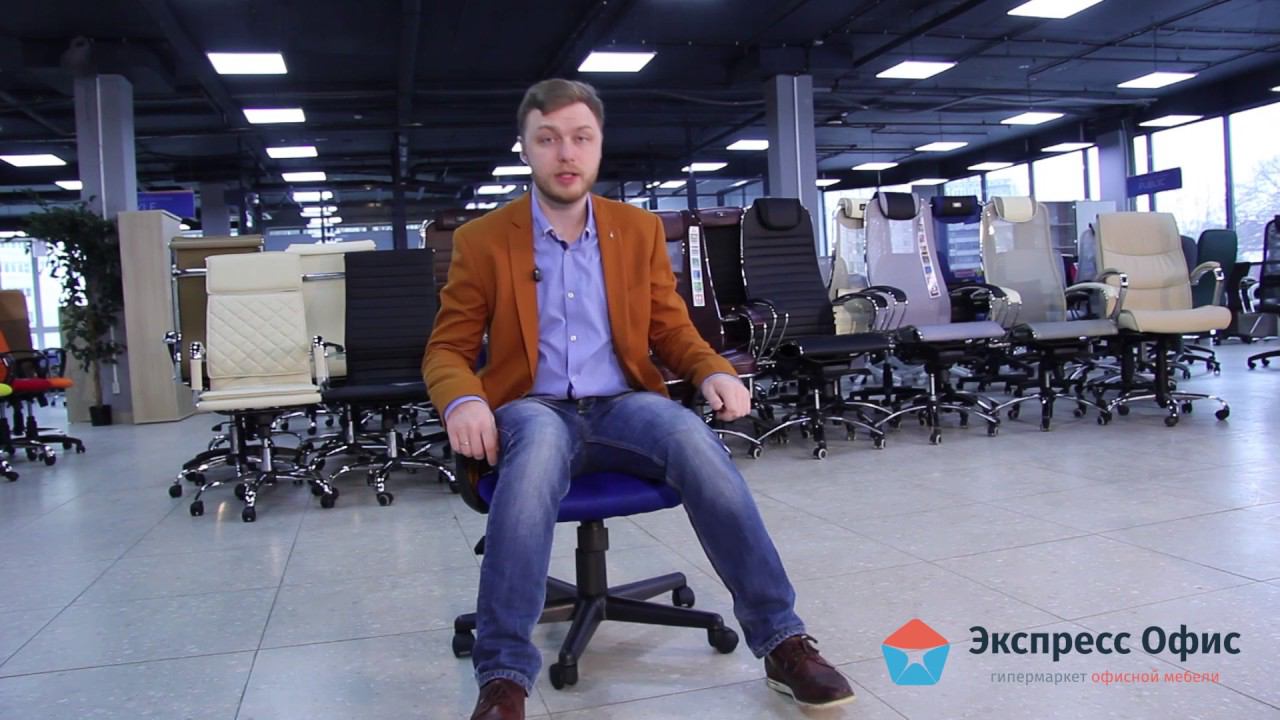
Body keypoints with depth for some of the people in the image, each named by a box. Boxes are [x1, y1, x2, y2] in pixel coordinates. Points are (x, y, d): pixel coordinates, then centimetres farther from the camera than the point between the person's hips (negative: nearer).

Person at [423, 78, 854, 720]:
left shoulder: (640, 229, 12)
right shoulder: (482, 240, 6)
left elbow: (671, 328, 15)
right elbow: (447, 348, 6)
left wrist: (713, 371, -7)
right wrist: (462, 401, -17)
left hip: (622, 404, 2)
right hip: (534, 408, -1)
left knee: (694, 438, -32)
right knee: (540, 441, -39)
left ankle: (782, 641, -21)